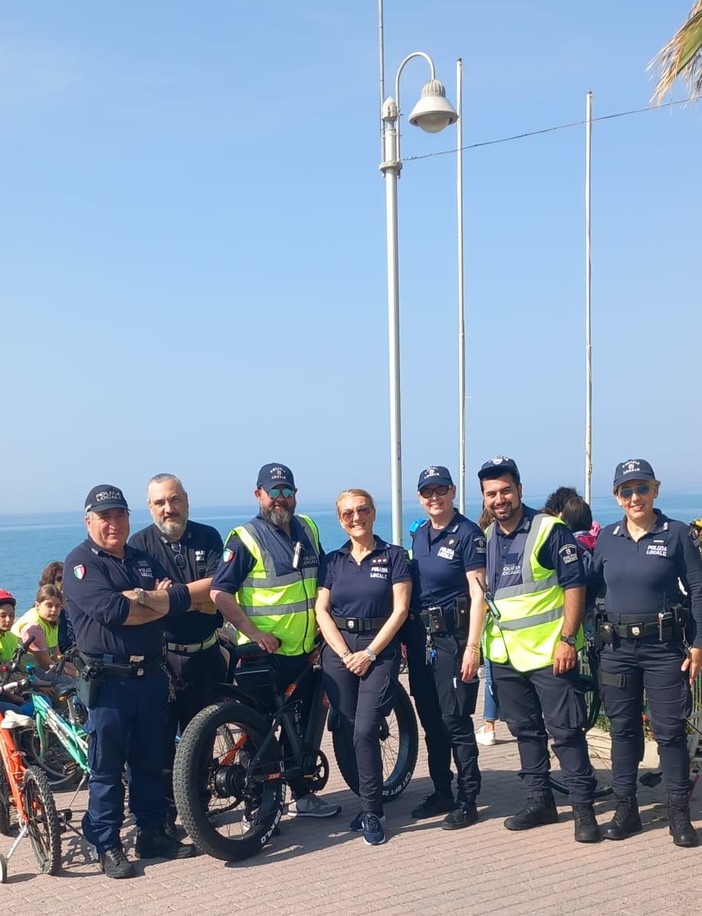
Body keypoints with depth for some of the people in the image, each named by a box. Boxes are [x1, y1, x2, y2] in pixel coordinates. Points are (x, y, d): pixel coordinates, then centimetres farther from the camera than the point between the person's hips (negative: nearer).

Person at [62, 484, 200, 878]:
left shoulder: (144, 559, 14)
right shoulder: (81, 562, -6)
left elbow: (182, 598, -1)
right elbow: (111, 611, -21)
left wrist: (139, 598, -15)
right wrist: (158, 602, -7)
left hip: (151, 675, 6)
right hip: (107, 680, -6)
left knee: (152, 761, 14)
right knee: (107, 767, 2)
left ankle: (153, 834, 25)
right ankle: (108, 846, 12)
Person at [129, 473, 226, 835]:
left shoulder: (207, 537, 3)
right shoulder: (140, 543, -2)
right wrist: (196, 598, -17)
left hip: (204, 656, 2)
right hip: (160, 658, -2)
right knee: (161, 740, 0)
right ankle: (162, 816, 12)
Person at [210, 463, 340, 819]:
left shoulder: (307, 529, 8)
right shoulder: (246, 538, -12)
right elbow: (220, 592, -16)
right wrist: (253, 631, -21)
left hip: (304, 650, 6)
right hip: (265, 653, -6)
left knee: (302, 726, 17)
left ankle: (301, 795, 32)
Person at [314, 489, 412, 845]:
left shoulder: (393, 556, 1)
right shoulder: (332, 561, 9)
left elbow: (400, 609, -5)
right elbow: (321, 610, 4)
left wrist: (369, 653, -11)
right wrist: (345, 654, -8)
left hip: (379, 651, -3)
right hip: (339, 652, 3)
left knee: (365, 731, -13)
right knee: (349, 732, 3)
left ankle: (371, 813, -2)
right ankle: (370, 801, 19)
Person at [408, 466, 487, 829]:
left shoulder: (467, 533, -9)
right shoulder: (419, 535, 12)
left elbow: (478, 593, -14)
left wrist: (472, 646, -19)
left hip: (453, 635, -7)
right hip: (422, 635, 7)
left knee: (456, 719, -6)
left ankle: (467, 801, 4)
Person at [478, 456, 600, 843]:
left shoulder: (550, 530, -9)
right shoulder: (486, 538, 9)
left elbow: (574, 585, -10)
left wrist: (567, 640, -16)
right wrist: (479, 643, 13)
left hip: (549, 651, -6)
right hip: (505, 654, 6)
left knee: (565, 731, -2)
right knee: (525, 730, 13)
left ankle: (583, 806, 7)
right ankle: (539, 801, 24)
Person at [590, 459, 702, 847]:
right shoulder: (607, 537, 5)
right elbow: (591, 586, 13)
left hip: (664, 647, -3)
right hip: (617, 648, 3)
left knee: (669, 729, 1)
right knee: (622, 728, 9)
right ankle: (625, 809, 20)